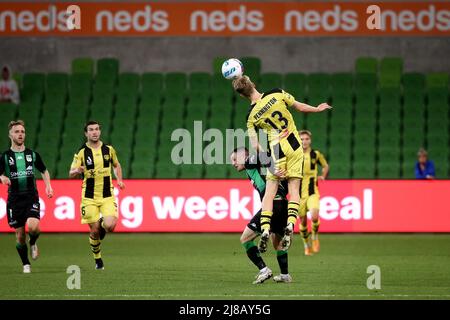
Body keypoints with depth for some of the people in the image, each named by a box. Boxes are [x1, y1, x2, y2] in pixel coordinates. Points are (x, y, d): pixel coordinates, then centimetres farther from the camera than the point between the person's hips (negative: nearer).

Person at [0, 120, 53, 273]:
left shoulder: (33, 154, 6)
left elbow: (44, 171, 20)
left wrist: (48, 186, 6)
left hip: (31, 197, 0)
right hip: (14, 199, 0)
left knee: (33, 226, -24)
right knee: (20, 236, 1)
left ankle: (33, 243, 10)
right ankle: (26, 264, 20)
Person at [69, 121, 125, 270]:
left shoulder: (109, 149, 3)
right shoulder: (81, 152, -4)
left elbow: (116, 165, 21)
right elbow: (71, 174, -4)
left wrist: (119, 180, 4)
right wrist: (77, 171, -27)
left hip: (107, 196, 1)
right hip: (89, 198, -1)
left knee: (110, 226, -18)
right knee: (94, 231, -2)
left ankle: (102, 224, 20)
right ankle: (97, 259, 22)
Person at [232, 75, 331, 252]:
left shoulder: (251, 116, -3)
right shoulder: (277, 94, -4)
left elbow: (255, 146, -4)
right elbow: (299, 107, 6)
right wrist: (317, 109, 23)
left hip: (276, 150, -1)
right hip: (294, 146, 1)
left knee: (270, 191, 5)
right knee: (294, 190, 6)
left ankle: (265, 229, -9)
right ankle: (290, 224, -13)